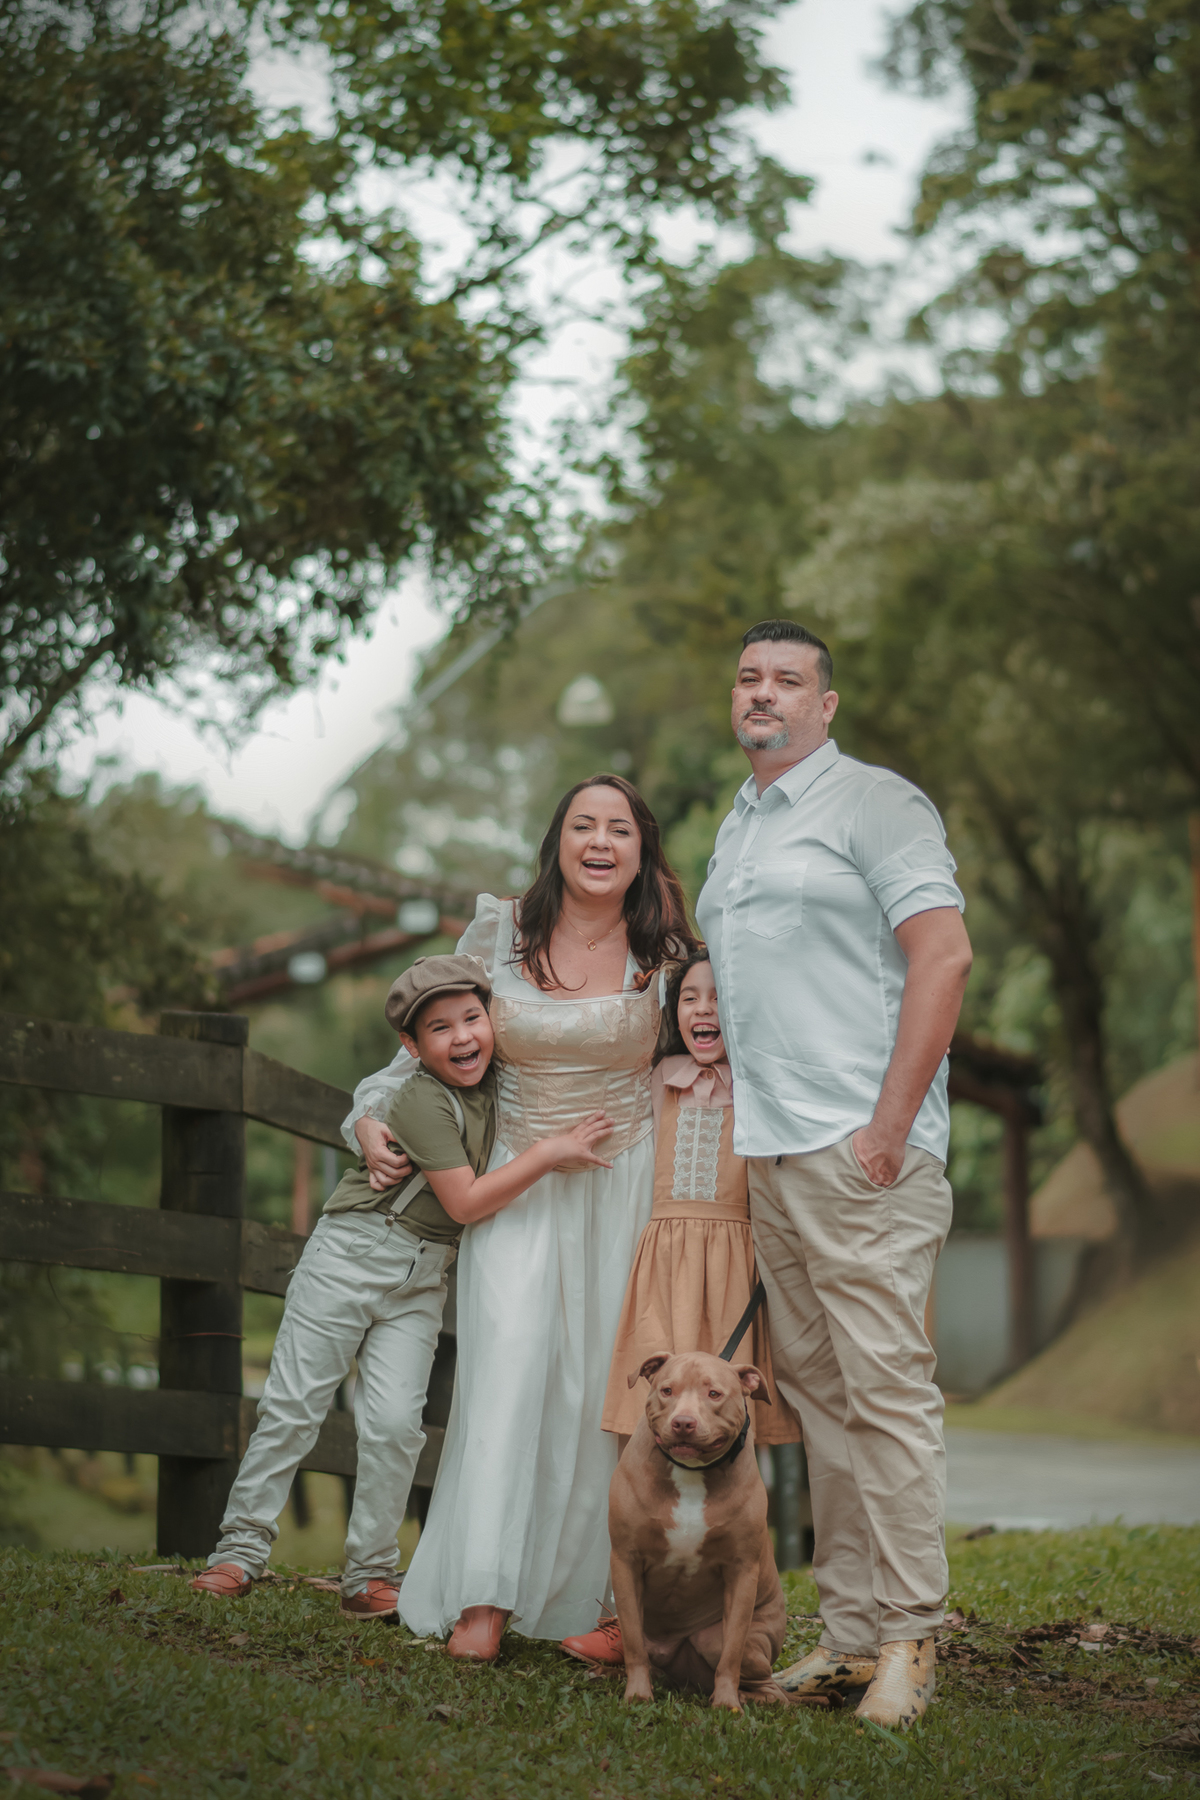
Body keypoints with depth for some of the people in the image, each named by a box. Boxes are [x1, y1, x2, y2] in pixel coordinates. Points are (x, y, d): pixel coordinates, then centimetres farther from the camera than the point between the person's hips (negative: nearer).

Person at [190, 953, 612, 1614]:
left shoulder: (495, 1082, 4)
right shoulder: (423, 1099, -18)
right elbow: (465, 1202, -21)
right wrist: (552, 1150, -22)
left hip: (422, 1280, 6)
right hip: (351, 1254, -5)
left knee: (394, 1422, -4)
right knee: (293, 1405, 0)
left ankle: (369, 1576, 4)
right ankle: (241, 1549, 9)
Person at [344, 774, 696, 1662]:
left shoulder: (662, 948, -4)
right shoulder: (499, 931, -3)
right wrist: (372, 1115, 2)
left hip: (624, 1187, 0)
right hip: (518, 1184, 0)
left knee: (603, 1381, -2)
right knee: (509, 1354, -15)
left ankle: (575, 1598, 8)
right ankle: (483, 1597, -14)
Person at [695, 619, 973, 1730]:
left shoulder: (876, 803, -3)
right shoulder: (735, 829, 22)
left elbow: (944, 956, -11)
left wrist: (889, 1127, -16)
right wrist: (734, 1122, 17)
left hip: (859, 1149, -8)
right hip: (765, 1154, 8)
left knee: (886, 1389, -9)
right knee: (816, 1390, 8)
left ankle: (908, 1639, -5)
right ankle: (850, 1628, 12)